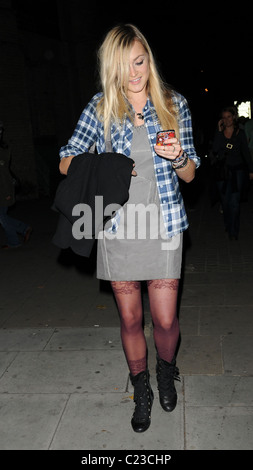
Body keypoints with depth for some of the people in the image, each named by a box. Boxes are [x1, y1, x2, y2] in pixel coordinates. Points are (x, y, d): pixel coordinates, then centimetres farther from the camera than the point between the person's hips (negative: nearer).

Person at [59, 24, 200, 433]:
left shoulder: (174, 104, 4)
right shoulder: (100, 107, 4)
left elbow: (189, 174, 5)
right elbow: (66, 161, 3)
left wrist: (178, 157, -18)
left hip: (162, 226, 0)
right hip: (118, 229, 1)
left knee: (165, 321, 4)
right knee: (130, 320, 11)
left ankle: (166, 371, 39)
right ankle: (141, 392, 35)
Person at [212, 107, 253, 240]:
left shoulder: (240, 133, 2)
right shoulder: (219, 133, 3)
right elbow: (215, 150, -12)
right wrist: (219, 131, -11)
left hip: (237, 170, -2)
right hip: (222, 170, 2)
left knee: (234, 202, -7)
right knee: (225, 201, 10)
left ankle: (233, 231, 3)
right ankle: (228, 225, 30)